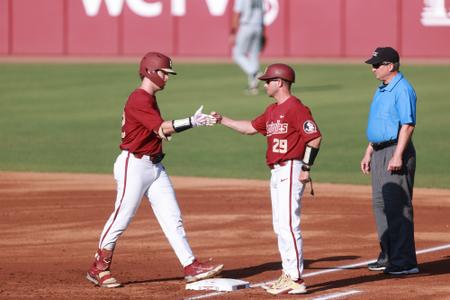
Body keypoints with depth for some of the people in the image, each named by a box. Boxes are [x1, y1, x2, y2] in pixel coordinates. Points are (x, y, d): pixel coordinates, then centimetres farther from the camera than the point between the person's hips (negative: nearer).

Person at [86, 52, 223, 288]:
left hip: (154, 166, 10)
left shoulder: (148, 99, 15)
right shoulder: (139, 100, -17)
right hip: (134, 165, -10)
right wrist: (191, 122, -27)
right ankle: (98, 269, 8)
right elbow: (162, 129, -25)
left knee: (172, 218, 4)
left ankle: (191, 267, 3)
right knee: (121, 217, -3)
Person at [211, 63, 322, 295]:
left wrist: (306, 167, -18)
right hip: (277, 172, 10)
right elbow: (251, 127, 28)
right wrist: (222, 120, 22)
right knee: (279, 225, 13)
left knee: (288, 224, -13)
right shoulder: (272, 111, 17)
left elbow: (315, 137, -17)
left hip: (290, 170, -10)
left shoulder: (295, 107, -12)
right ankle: (288, 276, 19)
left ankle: (295, 279, -14)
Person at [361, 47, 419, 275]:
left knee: (398, 205, -10)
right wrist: (368, 154, 22)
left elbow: (408, 124, -20)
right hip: (379, 152, 10)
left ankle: (405, 261, -8)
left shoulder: (402, 90, -14)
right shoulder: (381, 90, 17)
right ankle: (388, 256, 22)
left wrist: (398, 156, -25)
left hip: (396, 152, -10)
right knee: (380, 204, 13)